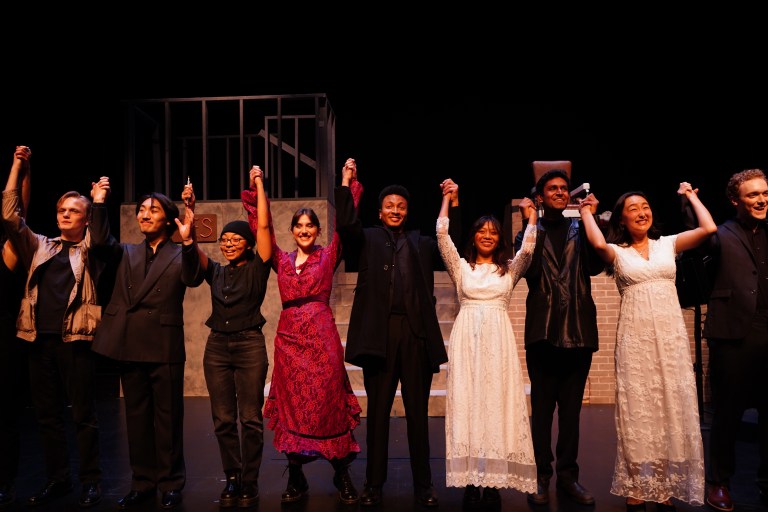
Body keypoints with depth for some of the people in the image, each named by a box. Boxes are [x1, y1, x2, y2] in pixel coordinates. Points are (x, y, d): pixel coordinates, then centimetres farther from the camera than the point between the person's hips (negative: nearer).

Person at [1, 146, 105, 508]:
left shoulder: (90, 250, 6)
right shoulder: (40, 247, 16)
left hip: (75, 339, -4)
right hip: (40, 339, 5)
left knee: (83, 414, 1)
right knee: (47, 414, 11)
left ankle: (90, 481, 12)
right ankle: (57, 479, 24)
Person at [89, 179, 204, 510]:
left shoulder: (180, 255, 1)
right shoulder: (127, 254, 14)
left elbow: (193, 278, -20)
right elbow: (101, 241, -4)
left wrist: (188, 242, -33)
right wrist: (100, 203, -8)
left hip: (164, 348, -4)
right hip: (129, 347, 5)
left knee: (168, 418, 5)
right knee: (137, 417, 14)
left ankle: (170, 483, 18)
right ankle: (143, 482, 27)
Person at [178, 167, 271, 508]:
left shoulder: (257, 268, 0)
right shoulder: (215, 272, 10)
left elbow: (264, 225, -9)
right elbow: (193, 251, -4)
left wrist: (258, 184, -8)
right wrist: (188, 219, -18)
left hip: (249, 346, -4)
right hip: (217, 347, 4)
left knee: (251, 419, 1)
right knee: (223, 421, 8)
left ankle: (249, 484, 13)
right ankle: (232, 480, 21)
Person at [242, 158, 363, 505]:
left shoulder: (328, 256, 5)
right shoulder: (281, 260, 12)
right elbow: (261, 226, 8)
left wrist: (347, 182, -7)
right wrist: (256, 190, 3)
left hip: (322, 337, -2)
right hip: (289, 337, 3)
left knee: (328, 404, 1)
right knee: (291, 405, 6)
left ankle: (342, 476, 15)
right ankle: (296, 479, 18)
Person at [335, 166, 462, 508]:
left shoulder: (422, 244, 17)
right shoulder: (367, 239, 10)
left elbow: (453, 246, 9)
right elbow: (345, 223, -7)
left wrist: (454, 204, 7)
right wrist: (345, 184, -4)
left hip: (416, 333, 2)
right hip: (379, 332, -1)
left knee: (418, 412, 8)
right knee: (378, 411, 7)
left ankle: (423, 485, 19)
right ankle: (374, 484, 19)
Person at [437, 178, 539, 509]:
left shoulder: (509, 269, 14)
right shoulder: (460, 267, 12)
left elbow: (528, 249, -4)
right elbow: (442, 236, 1)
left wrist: (531, 216, -2)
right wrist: (447, 198, 3)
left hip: (498, 341, 1)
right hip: (467, 340, 0)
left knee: (497, 405, -3)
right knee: (466, 405, -4)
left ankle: (494, 482, 3)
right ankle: (470, 481, 1)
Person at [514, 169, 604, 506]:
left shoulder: (580, 230, 12)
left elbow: (595, 266, -5)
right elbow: (528, 270, -10)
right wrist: (531, 225, -11)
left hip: (578, 329, 2)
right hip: (543, 329, -2)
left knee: (571, 406, 9)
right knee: (542, 406, 5)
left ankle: (567, 475, 19)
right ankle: (541, 476, 14)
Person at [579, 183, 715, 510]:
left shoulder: (668, 244, 11)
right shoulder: (617, 252, 4)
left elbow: (709, 228, -2)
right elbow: (598, 243, -18)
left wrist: (691, 196, 12)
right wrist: (586, 212, -1)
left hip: (671, 335, 2)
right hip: (635, 338, -2)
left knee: (673, 408, 4)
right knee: (637, 412, 2)